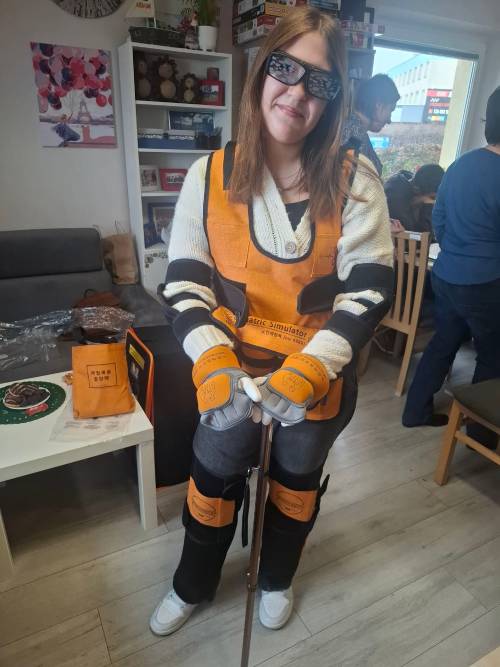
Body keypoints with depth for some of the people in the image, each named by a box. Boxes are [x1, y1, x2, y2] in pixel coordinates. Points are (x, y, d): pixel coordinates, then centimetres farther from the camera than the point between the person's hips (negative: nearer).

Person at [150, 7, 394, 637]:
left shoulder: (354, 182, -10)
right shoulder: (209, 175, -7)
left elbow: (369, 288, -14)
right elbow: (184, 280, -9)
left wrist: (304, 372, -27)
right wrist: (214, 366, -24)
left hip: (316, 380, 1)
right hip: (232, 375, 1)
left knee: (297, 482, 23)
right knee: (213, 482, 19)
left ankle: (276, 578, 57)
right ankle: (192, 585, 52)